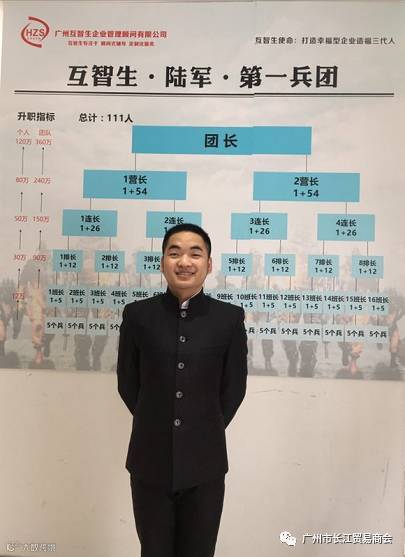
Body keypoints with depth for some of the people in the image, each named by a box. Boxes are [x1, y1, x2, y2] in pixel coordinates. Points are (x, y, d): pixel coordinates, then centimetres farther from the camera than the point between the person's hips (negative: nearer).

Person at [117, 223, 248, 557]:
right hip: (150, 462, 1)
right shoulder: (138, 315, -5)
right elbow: (128, 383, 4)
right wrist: (156, 426, 7)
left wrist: (206, 431, 6)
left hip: (204, 463, 0)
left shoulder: (230, 318, -7)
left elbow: (234, 388, 2)